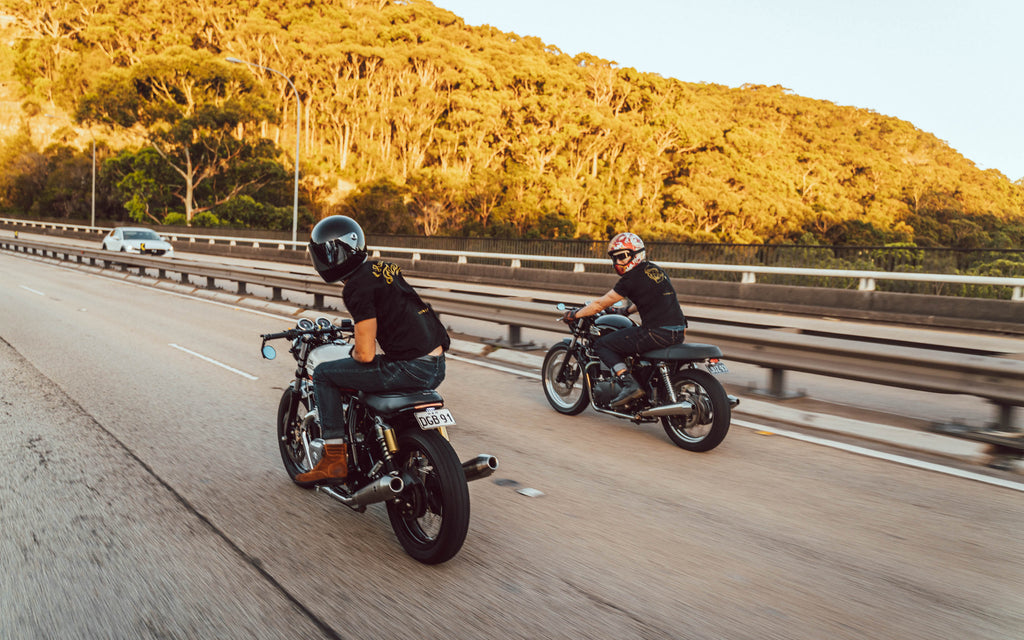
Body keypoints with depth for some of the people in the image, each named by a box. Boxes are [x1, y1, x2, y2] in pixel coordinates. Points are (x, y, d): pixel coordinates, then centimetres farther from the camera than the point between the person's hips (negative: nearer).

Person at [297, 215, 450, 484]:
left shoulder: (357, 287, -12)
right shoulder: (382, 267, 15)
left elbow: (365, 354, -15)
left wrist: (355, 352, 7)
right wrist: (360, 336, 36)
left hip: (409, 368, -9)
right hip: (437, 367, 9)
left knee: (323, 374, 3)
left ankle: (334, 459, 4)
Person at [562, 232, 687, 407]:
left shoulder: (632, 278, -8)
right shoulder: (655, 269, 16)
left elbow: (600, 304, -1)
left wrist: (574, 315, 11)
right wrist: (627, 310, 46)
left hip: (658, 333, -9)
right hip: (678, 332, 9)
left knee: (602, 345, 0)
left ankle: (629, 384, -13)